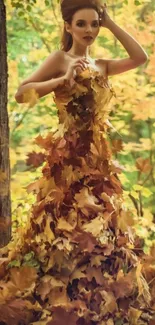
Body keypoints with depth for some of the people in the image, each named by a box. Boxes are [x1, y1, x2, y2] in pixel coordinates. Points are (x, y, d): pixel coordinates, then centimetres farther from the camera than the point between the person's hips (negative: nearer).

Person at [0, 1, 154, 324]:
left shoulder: (101, 66, 13)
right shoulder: (59, 59, -4)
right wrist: (65, 79, -22)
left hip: (98, 157, 7)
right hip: (70, 157, -7)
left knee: (101, 232, 12)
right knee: (68, 232, -6)